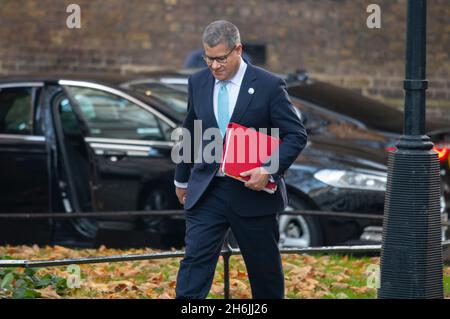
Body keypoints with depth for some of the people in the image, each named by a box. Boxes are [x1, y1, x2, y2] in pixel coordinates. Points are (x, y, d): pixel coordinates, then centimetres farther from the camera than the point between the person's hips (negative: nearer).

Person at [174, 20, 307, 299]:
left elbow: (296, 135, -8)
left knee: (264, 266, 9)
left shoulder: (269, 86, -8)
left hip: (253, 192, -2)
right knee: (195, 259, -9)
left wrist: (269, 170, -21)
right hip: (206, 190, 3)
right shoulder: (198, 82, 5)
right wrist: (182, 179, 24)